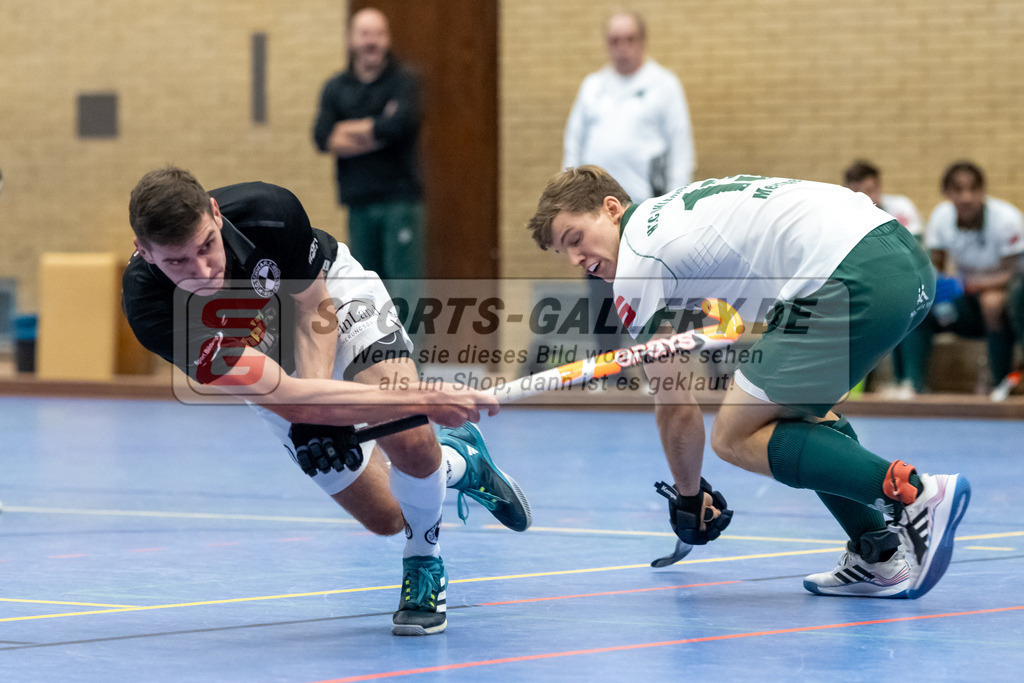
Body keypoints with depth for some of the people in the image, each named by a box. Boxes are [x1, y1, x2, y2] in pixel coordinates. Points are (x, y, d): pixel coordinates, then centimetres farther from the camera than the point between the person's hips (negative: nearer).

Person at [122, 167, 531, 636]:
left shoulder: (269, 211, -38)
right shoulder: (148, 305, -41)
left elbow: (312, 309, -16)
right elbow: (285, 397, -42)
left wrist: (317, 404, -34)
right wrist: (422, 399, -47)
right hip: (264, 365, 1)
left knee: (410, 443, -28)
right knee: (386, 517, 1)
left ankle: (424, 564, 3)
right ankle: (457, 462, 35)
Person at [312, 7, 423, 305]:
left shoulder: (403, 81, 0)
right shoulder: (336, 87, 11)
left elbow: (402, 124, -18)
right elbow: (323, 138, -3)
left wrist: (350, 129, -5)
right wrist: (376, 133, -11)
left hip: (400, 199, -4)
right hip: (359, 201, 4)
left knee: (404, 286, -9)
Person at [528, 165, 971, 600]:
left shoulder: (636, 265, 3)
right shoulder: (677, 207, 28)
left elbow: (677, 411, 7)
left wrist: (688, 499, 23)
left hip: (855, 279, -9)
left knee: (735, 436, 0)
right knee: (796, 402, 27)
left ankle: (913, 495, -14)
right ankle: (880, 557, 15)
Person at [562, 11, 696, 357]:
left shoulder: (664, 85, 5)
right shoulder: (592, 86, 17)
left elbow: (681, 145, 1)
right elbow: (574, 140, 19)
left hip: (644, 201, -4)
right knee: (599, 286, 3)